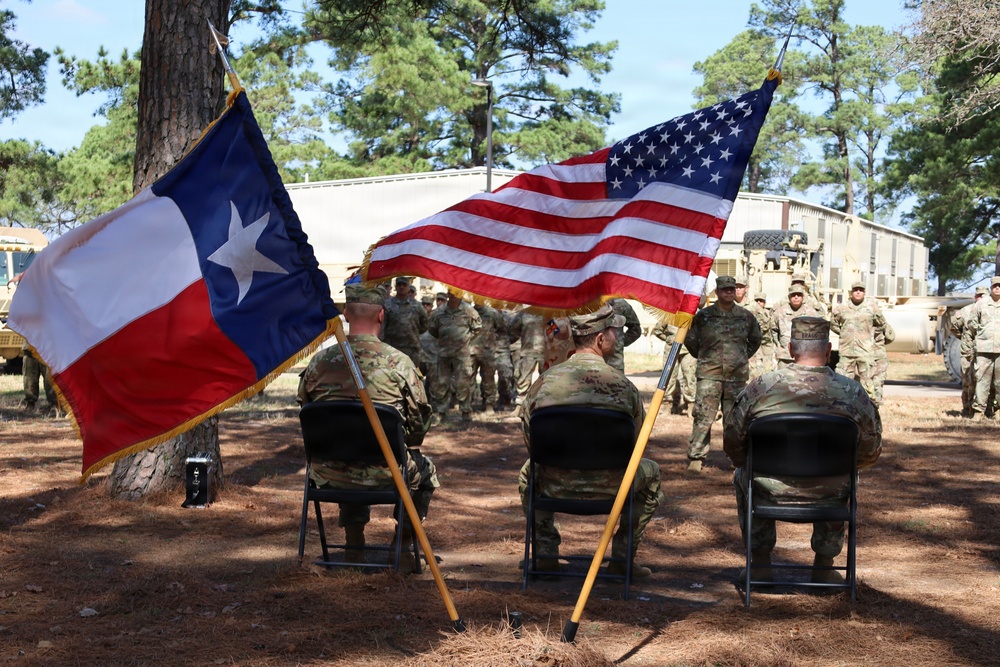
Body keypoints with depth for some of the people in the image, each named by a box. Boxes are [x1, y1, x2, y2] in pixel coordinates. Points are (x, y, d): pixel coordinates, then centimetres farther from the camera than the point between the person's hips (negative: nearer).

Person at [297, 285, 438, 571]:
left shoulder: (319, 361, -3)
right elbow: (420, 419, -2)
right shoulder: (399, 362, -10)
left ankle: (354, 545, 36)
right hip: (383, 472, -3)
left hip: (328, 474, 3)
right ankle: (403, 549, 25)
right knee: (425, 470, 28)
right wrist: (406, 448, 20)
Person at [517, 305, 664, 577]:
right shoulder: (623, 386, -9)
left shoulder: (544, 382, -3)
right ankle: (622, 557, 25)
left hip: (555, 486, 2)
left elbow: (529, 439, 6)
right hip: (610, 488, -2)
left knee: (528, 472, 36)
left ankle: (546, 554, 30)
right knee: (651, 473, 29)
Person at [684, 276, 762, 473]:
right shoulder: (703, 316, -1)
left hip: (737, 375, 2)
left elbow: (755, 340, 24)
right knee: (703, 416, -8)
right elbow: (690, 340, 11)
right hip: (709, 374, -2)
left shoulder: (746, 316, 7)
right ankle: (695, 457, -4)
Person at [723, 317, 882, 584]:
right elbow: (870, 453, 0)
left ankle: (760, 562, 34)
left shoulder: (761, 386, -12)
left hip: (770, 492, -1)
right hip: (828, 496, 1)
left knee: (743, 475, 33)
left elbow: (732, 444, -5)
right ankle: (824, 566, 37)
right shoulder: (852, 392, -10)